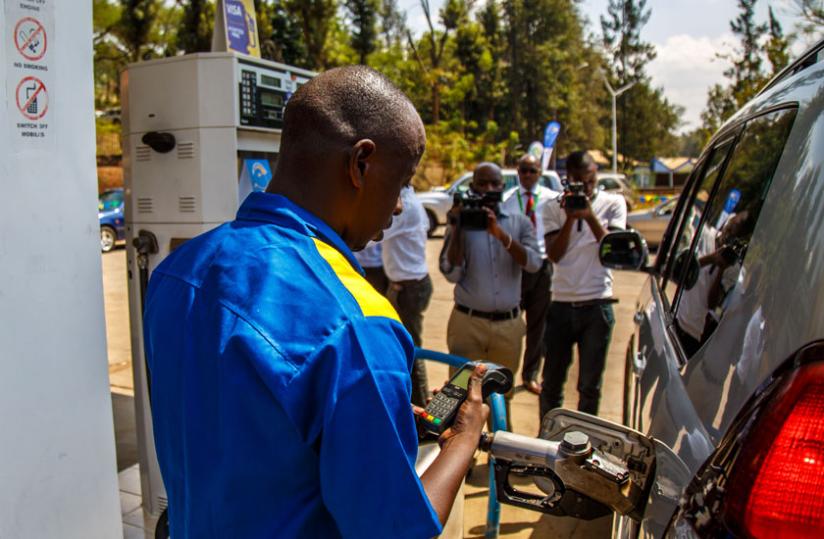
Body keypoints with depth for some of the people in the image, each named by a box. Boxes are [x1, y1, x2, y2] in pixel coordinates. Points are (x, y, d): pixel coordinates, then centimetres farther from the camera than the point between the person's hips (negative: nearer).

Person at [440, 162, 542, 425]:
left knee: (502, 395, 14)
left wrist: (500, 234, -21)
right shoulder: (460, 222, 1)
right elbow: (452, 274, -9)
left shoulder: (519, 222, 5)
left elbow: (534, 263, -11)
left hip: (508, 324, 2)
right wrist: (457, 229, -15)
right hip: (468, 322, -1)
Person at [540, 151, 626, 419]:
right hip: (561, 304, 1)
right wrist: (570, 218, -16)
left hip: (597, 305, -1)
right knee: (551, 382, 11)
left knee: (590, 386, 8)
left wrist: (590, 216, -18)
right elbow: (554, 254, -5)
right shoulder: (554, 208, 5)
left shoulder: (613, 203, 3)